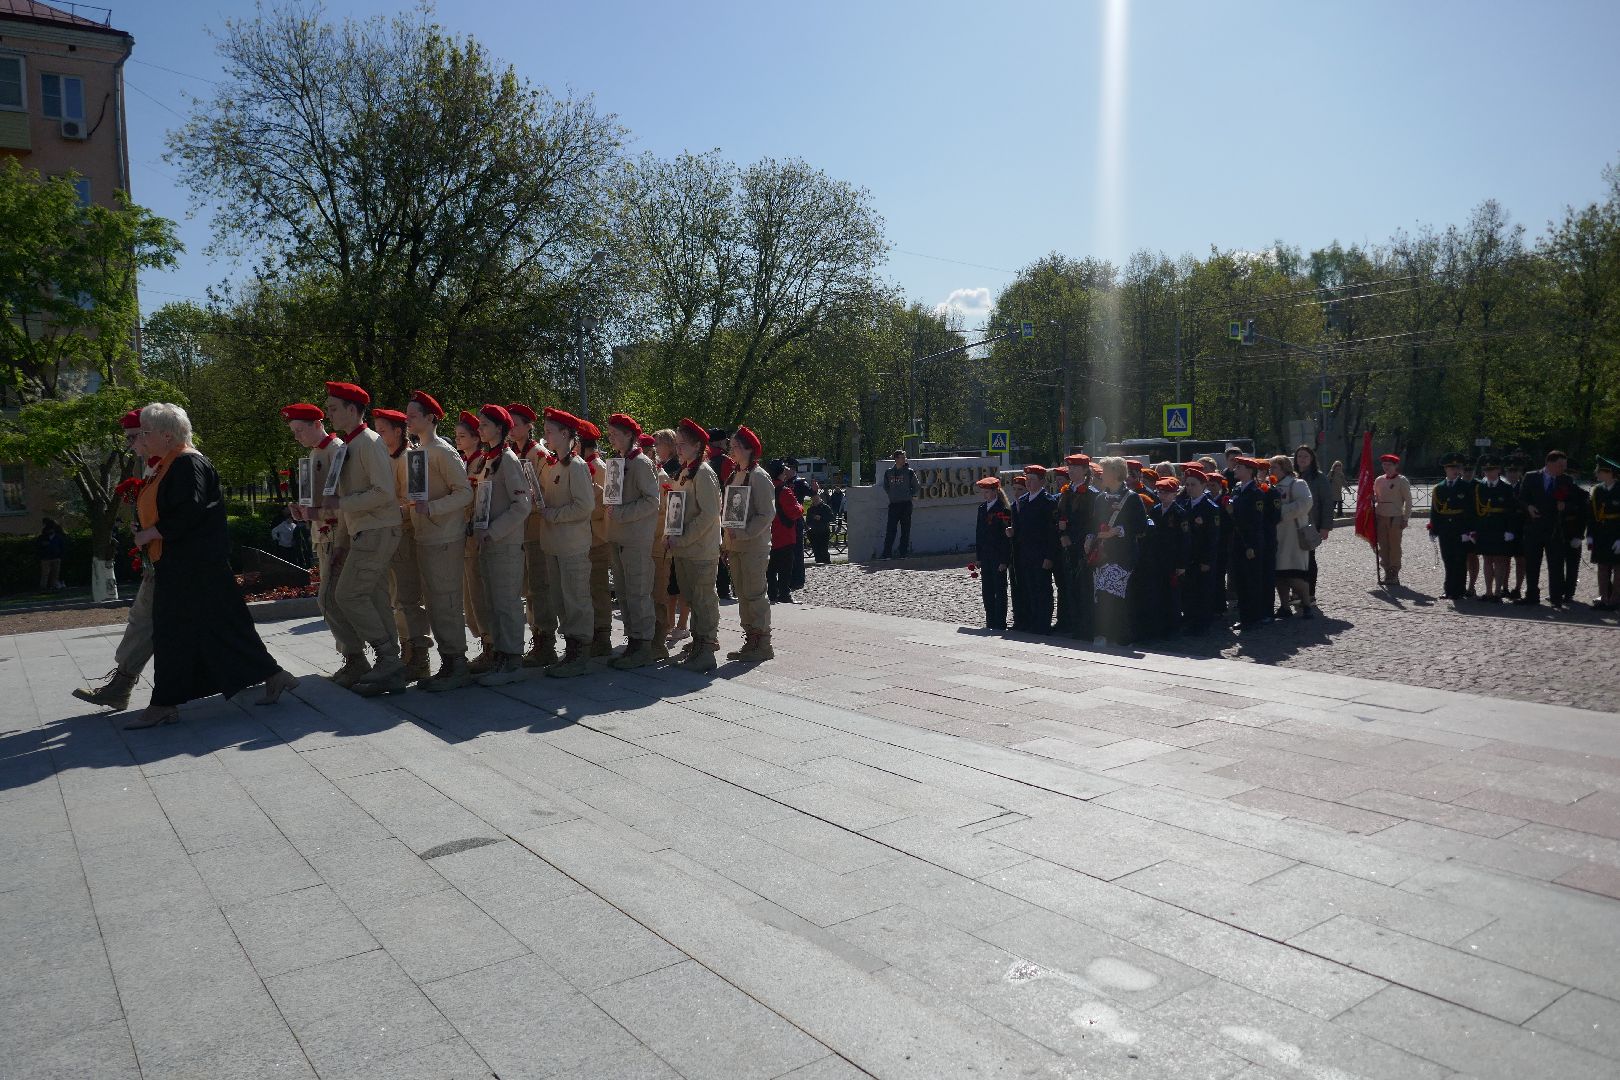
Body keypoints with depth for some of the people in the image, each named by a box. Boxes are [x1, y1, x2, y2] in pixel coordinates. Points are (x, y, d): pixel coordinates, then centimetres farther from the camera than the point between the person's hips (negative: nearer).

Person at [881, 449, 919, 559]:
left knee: (905, 530, 1)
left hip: (906, 504, -1)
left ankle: (904, 553, 7)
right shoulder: (889, 473, 8)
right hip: (893, 504, 2)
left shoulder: (909, 472, 2)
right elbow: (886, 486, 19)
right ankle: (887, 553, -2)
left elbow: (915, 486, 10)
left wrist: (910, 495, 2)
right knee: (890, 529, -3)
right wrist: (892, 495, 9)